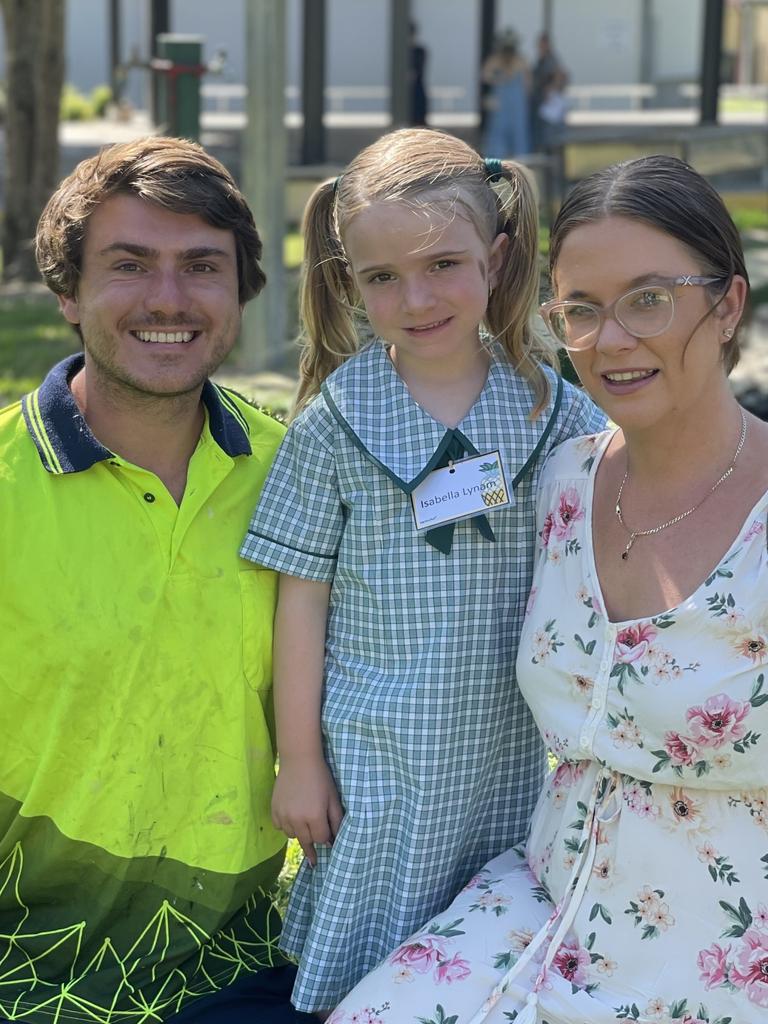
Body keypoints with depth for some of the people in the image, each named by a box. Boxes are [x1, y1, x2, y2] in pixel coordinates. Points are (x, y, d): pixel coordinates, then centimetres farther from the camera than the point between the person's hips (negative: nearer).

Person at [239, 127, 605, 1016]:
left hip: (517, 757, 1)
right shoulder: (333, 426, -7)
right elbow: (303, 600, -3)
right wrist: (298, 762, 0)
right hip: (375, 764, -1)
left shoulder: (558, 415, -3)